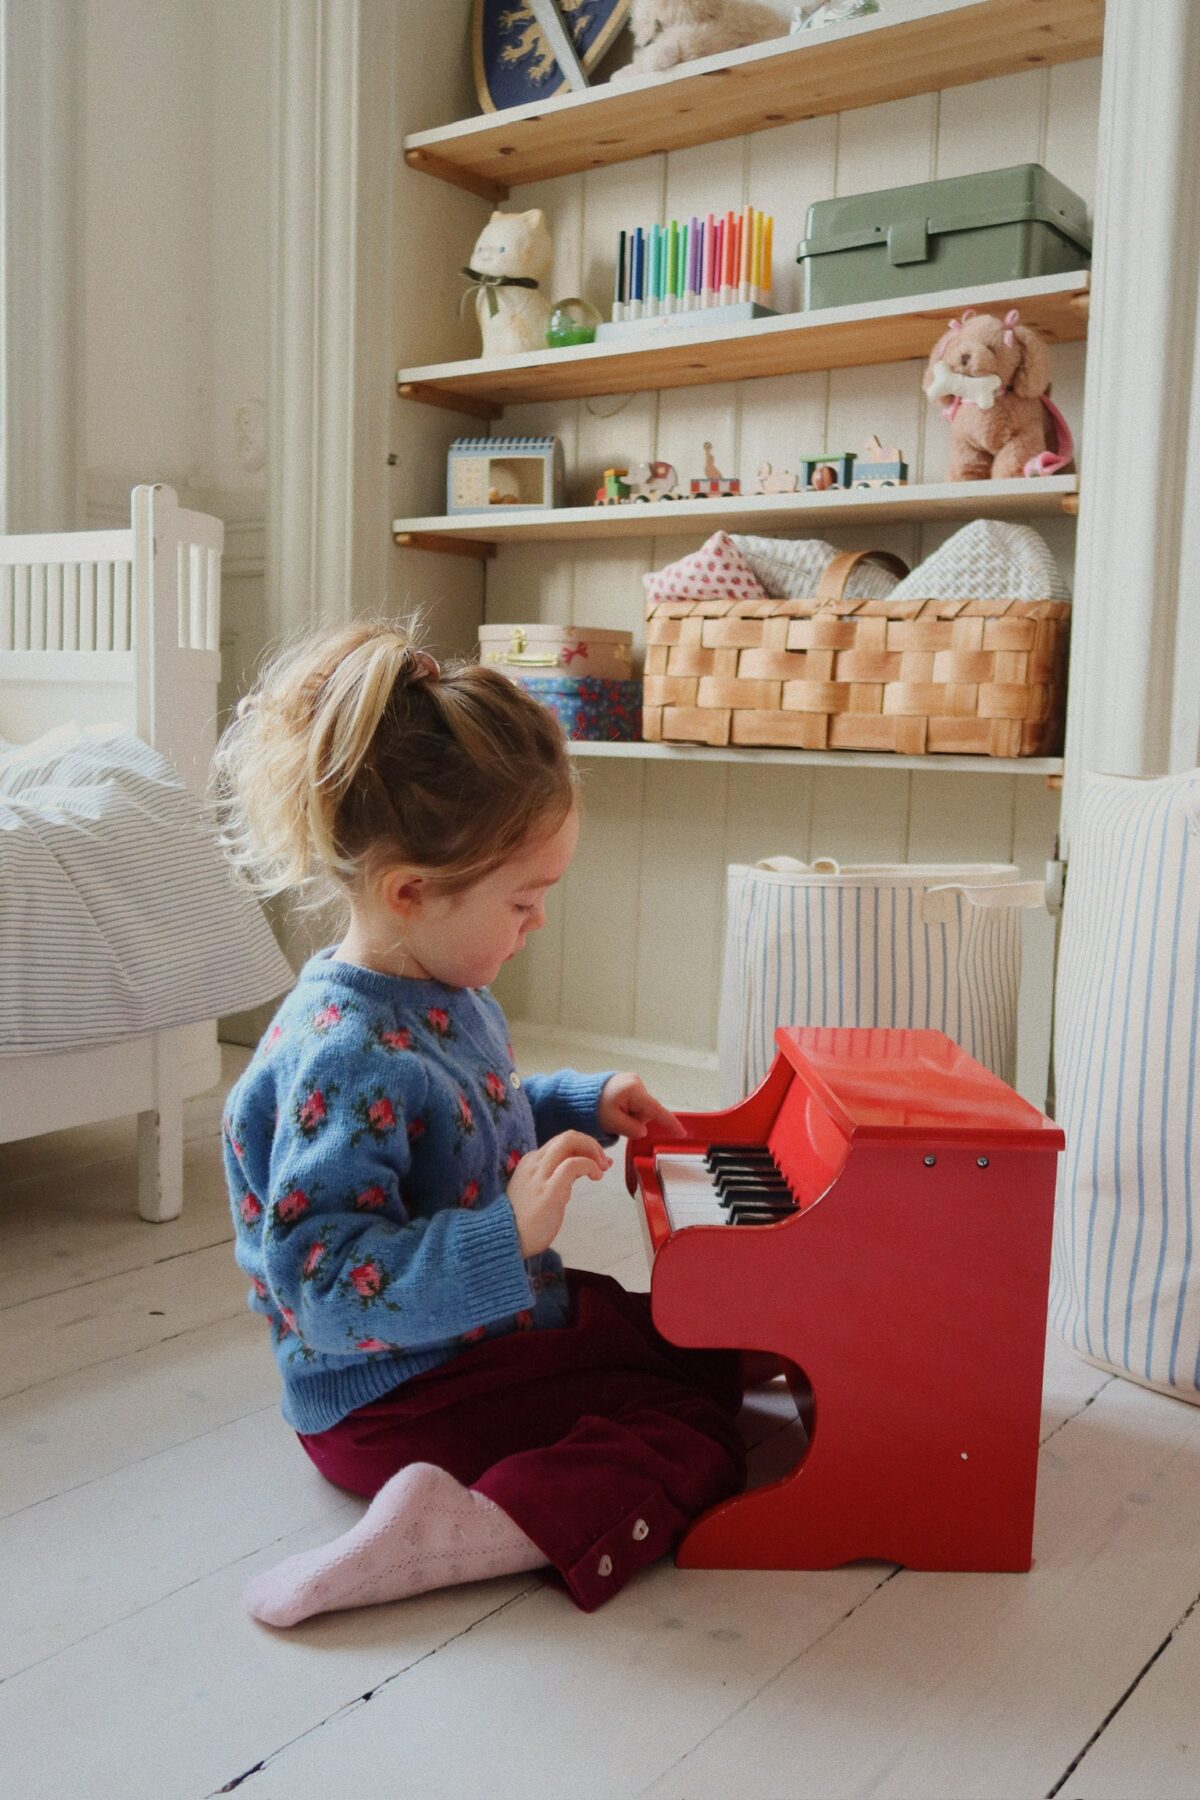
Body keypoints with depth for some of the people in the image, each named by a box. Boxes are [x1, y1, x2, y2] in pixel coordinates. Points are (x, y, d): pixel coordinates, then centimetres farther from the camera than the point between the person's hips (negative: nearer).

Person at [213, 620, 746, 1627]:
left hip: (501, 1321, 10)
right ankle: (464, 1531, -26)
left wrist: (583, 1107, 10)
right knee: (699, 1438, -16)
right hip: (397, 1401, -10)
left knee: (709, 1350, 19)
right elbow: (321, 1281, -31)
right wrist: (507, 1234, -37)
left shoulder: (443, 996, 2)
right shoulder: (346, 1057, -29)